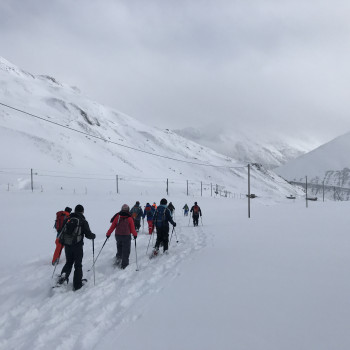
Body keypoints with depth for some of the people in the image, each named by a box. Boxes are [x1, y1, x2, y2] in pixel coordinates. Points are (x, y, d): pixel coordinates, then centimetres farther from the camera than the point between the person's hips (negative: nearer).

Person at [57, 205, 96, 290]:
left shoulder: (68, 219, 5)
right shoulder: (83, 221, -7)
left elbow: (62, 231, 12)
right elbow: (88, 234, -9)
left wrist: (61, 241, 29)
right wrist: (93, 236, 11)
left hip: (67, 245, 4)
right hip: (77, 246, -4)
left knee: (69, 262, 23)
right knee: (78, 265, 8)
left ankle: (64, 274, -2)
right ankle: (77, 284, 11)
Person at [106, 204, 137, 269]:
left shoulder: (117, 216, -4)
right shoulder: (129, 218, -11)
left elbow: (112, 226, -1)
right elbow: (132, 228, -6)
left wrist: (108, 234, 9)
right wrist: (135, 234, 10)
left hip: (118, 235, 3)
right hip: (126, 236, -3)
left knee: (119, 249, 26)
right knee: (126, 251, 8)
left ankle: (118, 257, 11)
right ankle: (124, 265, 10)